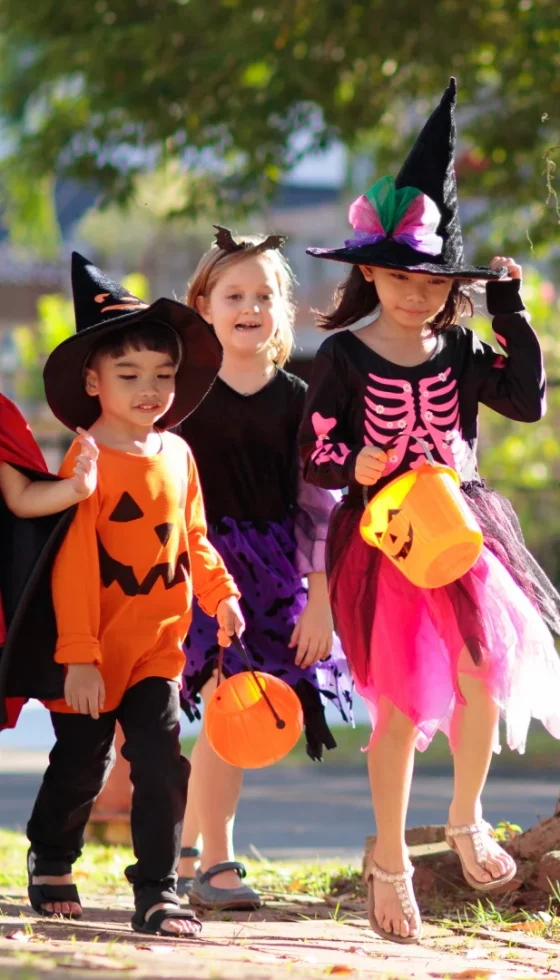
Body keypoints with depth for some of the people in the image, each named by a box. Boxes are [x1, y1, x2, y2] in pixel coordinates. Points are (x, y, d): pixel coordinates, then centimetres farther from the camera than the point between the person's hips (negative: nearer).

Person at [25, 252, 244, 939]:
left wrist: (221, 594, 7)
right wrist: (77, 655, -21)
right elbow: (73, 566, -19)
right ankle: (50, 862, 35)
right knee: (79, 767, 10)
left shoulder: (177, 455, 3)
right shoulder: (87, 463, -17)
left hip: (158, 646, 4)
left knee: (161, 763, -6)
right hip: (94, 654, -4)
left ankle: (157, 889, 0)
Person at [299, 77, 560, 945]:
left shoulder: (457, 351, 6)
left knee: (485, 676, -11)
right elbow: (315, 457, -4)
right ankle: (390, 862, 14)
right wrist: (356, 467, -25)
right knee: (401, 705, -3)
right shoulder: (344, 356, -6)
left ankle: (467, 821, 17)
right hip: (380, 539, -3)